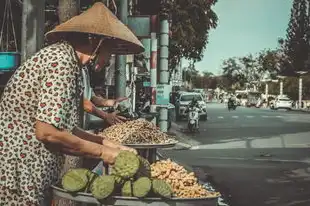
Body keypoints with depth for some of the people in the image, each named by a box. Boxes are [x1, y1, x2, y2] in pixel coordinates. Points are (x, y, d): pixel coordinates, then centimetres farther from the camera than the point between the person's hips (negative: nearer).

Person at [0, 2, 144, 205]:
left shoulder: (62, 57, 11)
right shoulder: (61, 61, -18)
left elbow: (65, 129, 11)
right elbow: (48, 131, -24)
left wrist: (110, 144, 7)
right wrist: (102, 152, -13)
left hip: (30, 175, 9)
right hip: (19, 176, -9)